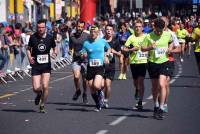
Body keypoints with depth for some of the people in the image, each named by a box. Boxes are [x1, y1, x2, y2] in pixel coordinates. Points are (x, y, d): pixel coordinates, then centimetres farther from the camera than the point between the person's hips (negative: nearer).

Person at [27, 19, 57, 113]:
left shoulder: (50, 38, -2)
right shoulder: (33, 37, -3)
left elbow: (54, 48, 14)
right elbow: (28, 48, 10)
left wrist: (55, 54, -8)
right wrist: (29, 57, -9)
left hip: (46, 65, 0)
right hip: (35, 65, 0)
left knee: (45, 86, -11)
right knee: (36, 88, -7)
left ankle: (42, 106, 10)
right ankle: (39, 94, 33)